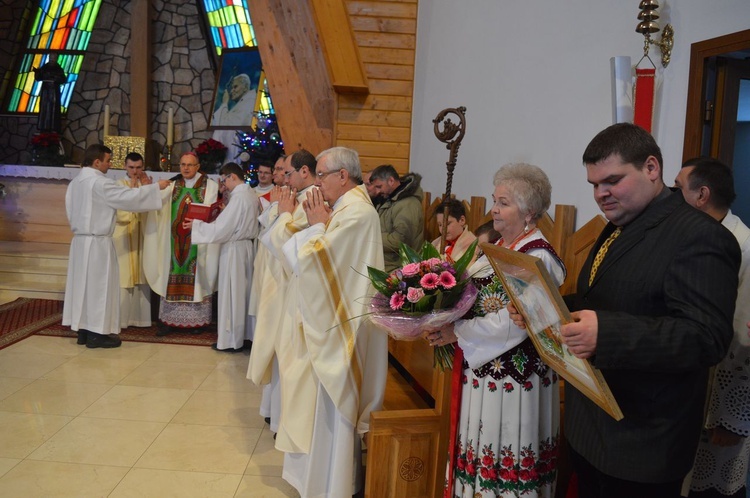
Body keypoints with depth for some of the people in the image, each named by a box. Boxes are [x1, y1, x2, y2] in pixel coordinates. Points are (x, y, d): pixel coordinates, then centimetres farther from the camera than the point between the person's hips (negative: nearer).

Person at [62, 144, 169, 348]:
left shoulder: (75, 183, 10)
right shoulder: (101, 183, -16)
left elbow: (71, 211, 17)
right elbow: (130, 197, -17)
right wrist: (156, 186, -6)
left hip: (80, 240, 9)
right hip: (97, 242, -9)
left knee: (83, 283, 13)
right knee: (99, 285, -1)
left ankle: (83, 329, 19)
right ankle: (97, 333, 4)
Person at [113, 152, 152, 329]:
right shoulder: (118, 185, -4)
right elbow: (121, 215, -14)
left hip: (141, 237, 4)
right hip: (123, 238, -4)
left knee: (140, 278, 7)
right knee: (122, 278, -3)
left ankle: (139, 317, 14)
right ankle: (121, 319, 2)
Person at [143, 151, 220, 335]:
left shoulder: (210, 186, 2)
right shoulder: (172, 185, 10)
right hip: (174, 241, 3)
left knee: (195, 278, -1)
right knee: (172, 278, 2)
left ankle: (195, 320, 6)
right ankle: (170, 320, 6)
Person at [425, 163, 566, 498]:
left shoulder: (537, 258, -17)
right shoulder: (499, 248, 9)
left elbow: (512, 325, -24)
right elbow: (476, 300, 12)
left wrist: (457, 333, -17)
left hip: (513, 377, -8)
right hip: (484, 368, 8)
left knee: (503, 462, 5)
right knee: (481, 451, 18)